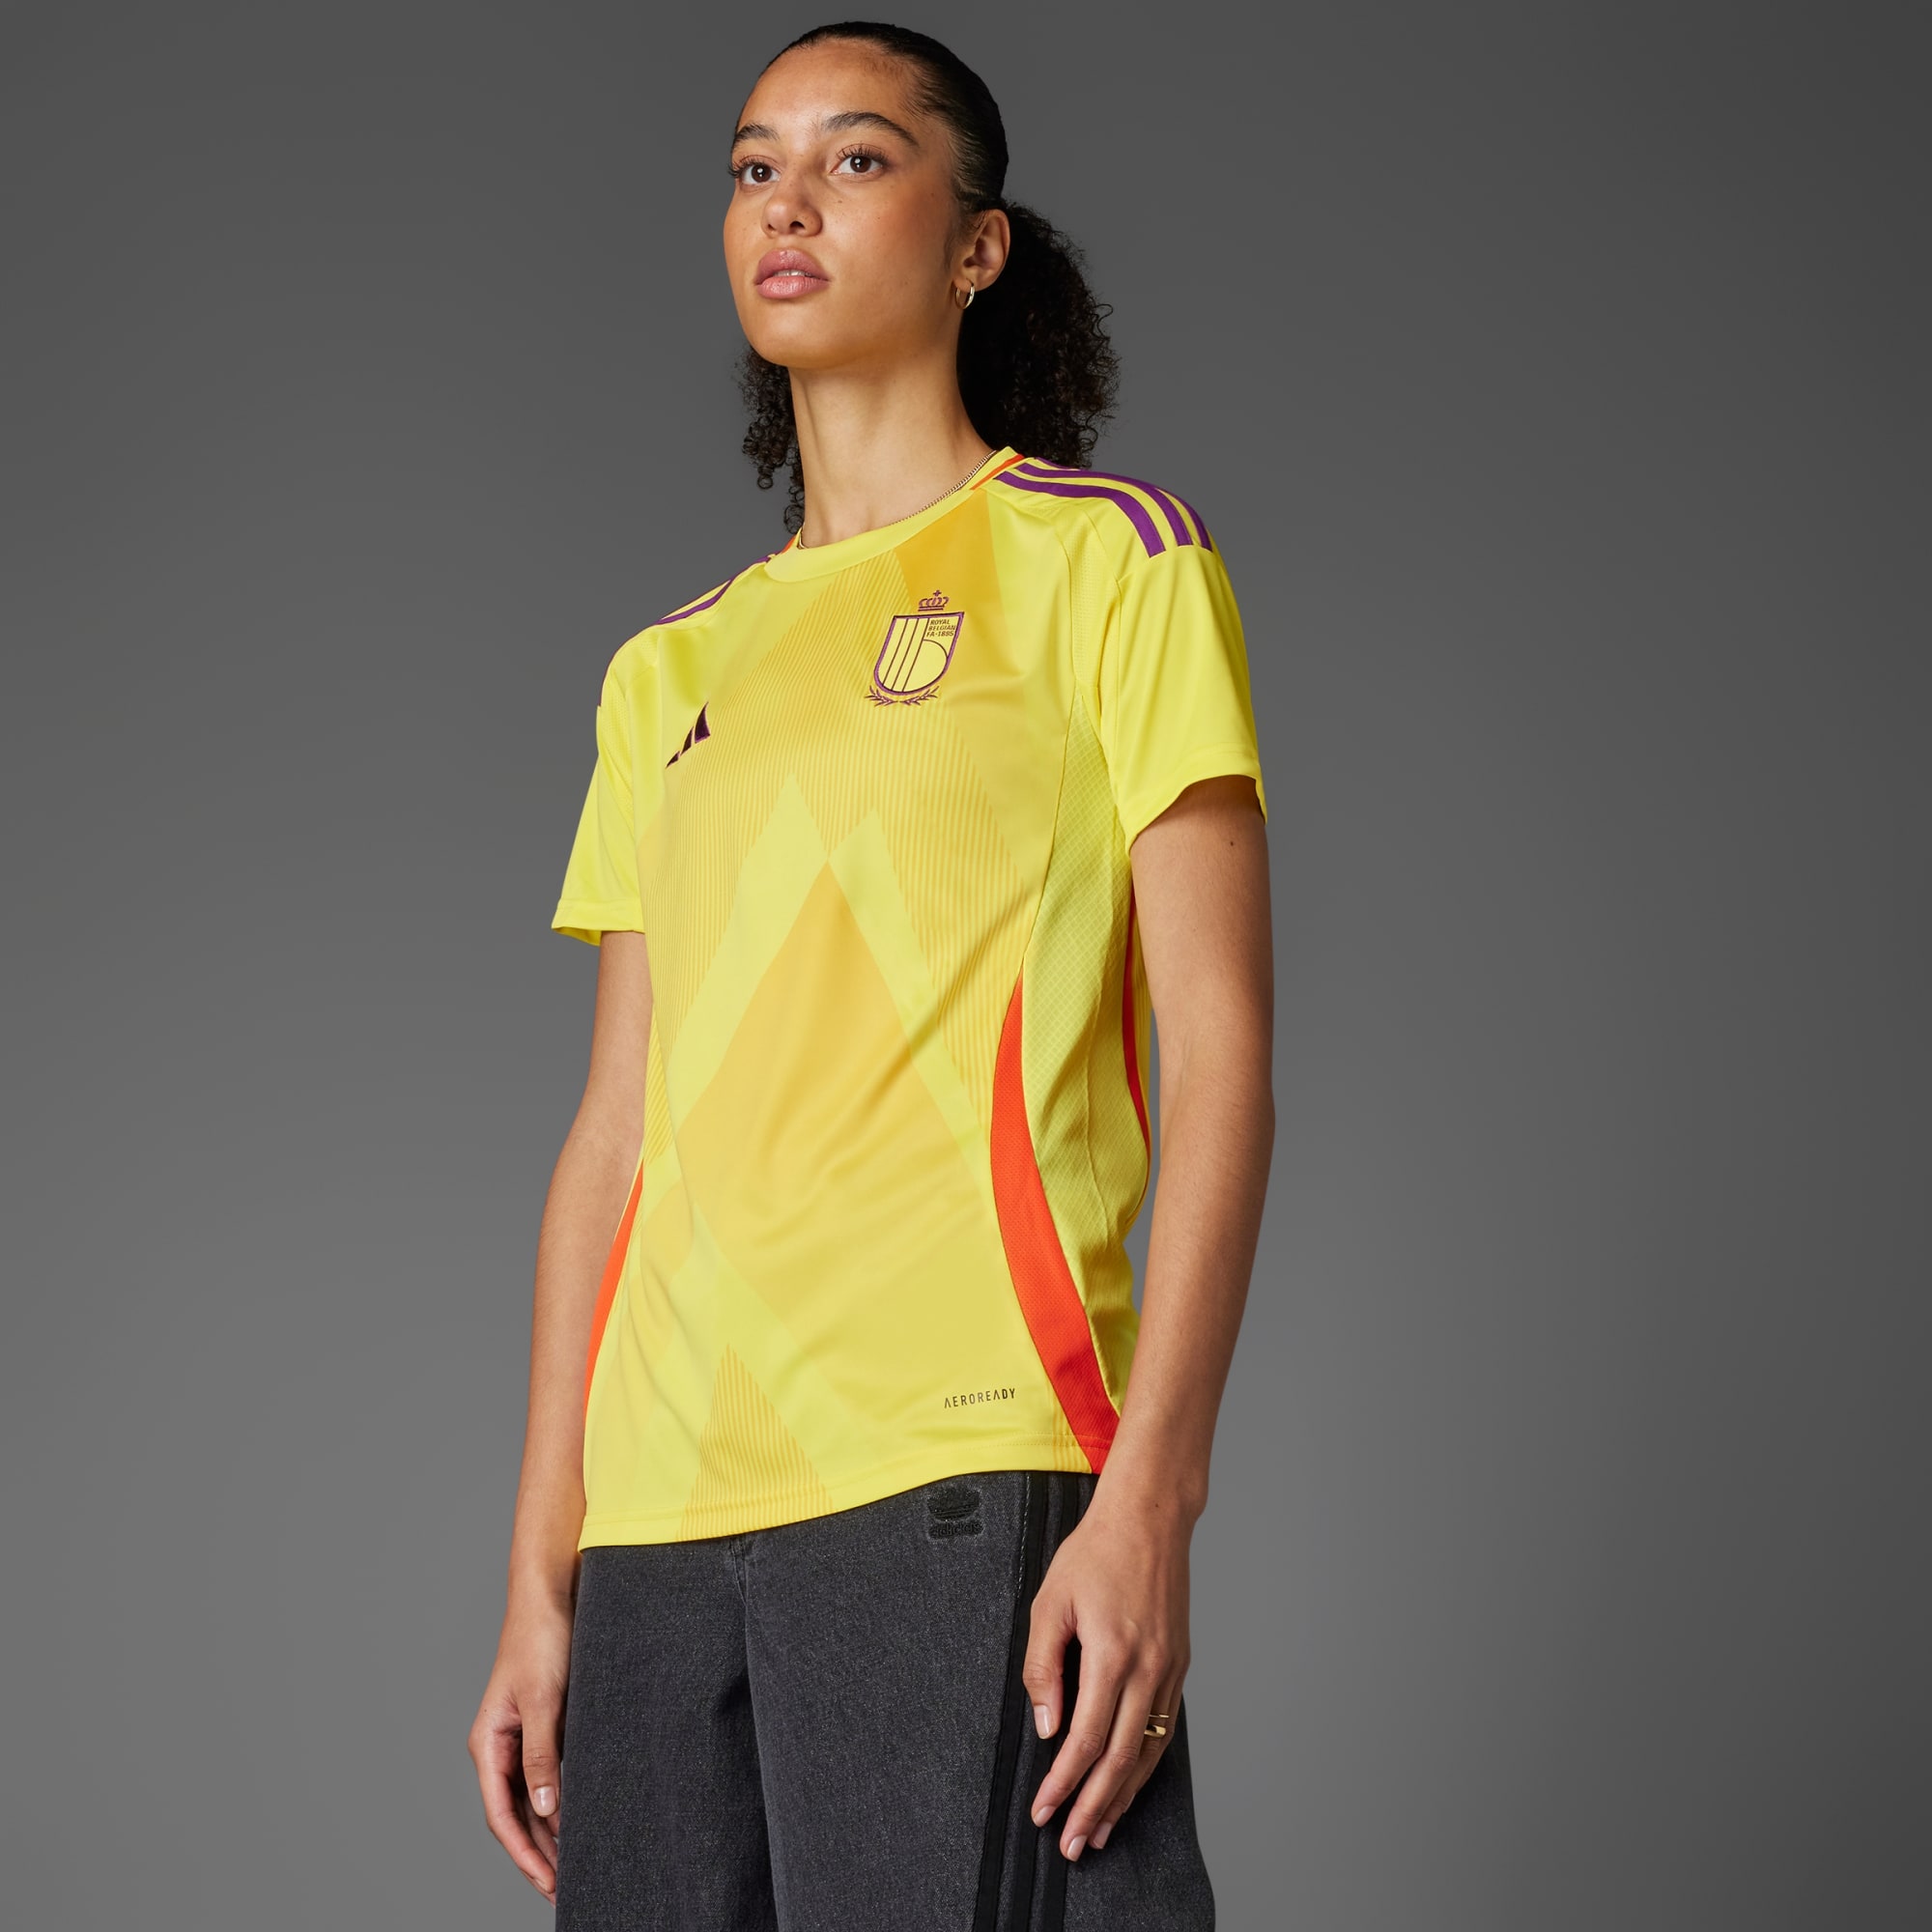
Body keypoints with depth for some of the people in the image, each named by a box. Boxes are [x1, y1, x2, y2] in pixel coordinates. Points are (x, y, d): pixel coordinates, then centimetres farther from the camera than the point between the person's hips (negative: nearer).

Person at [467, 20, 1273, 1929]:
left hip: (967, 1482, -5)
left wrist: (1149, 1496, -13)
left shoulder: (1104, 559, 5)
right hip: (662, 1512, 5)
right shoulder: (666, 676, 19)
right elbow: (616, 1128, 17)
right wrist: (540, 1575, 10)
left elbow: (1220, 1052, -3)